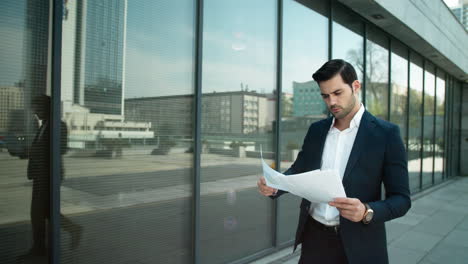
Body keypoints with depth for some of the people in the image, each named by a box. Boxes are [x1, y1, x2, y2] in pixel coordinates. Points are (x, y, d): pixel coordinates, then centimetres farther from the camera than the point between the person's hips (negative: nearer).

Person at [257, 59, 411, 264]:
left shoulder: (386, 133, -9)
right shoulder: (316, 130, 4)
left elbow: (401, 199, -9)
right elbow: (299, 170, 10)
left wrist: (367, 212, -28)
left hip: (357, 245, -3)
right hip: (314, 237, 4)